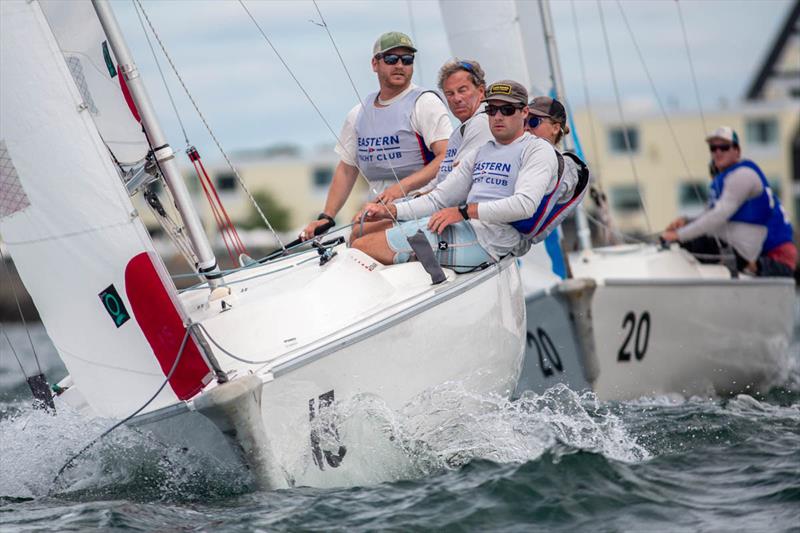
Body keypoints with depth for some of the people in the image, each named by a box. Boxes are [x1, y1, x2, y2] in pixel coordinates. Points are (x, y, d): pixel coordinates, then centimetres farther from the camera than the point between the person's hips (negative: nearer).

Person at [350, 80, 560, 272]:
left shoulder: (538, 150, 2)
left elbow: (525, 204, -16)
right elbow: (439, 198, 21)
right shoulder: (480, 154, 26)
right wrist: (390, 210, 4)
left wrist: (463, 212, -19)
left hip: (489, 239, -9)